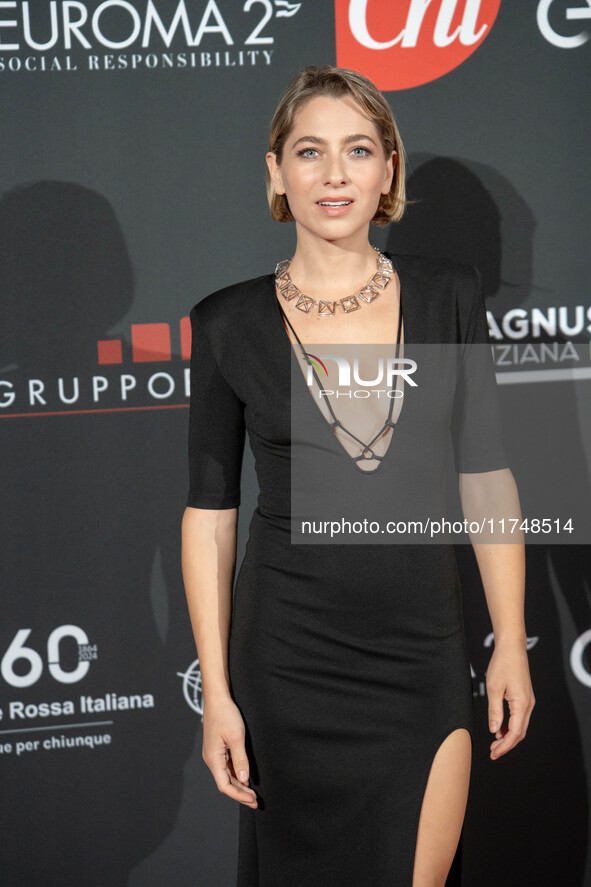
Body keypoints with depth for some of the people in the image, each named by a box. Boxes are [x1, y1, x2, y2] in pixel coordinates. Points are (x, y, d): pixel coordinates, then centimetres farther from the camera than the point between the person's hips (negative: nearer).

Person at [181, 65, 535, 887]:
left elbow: (485, 477, 3)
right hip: (288, 657, -1)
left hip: (423, 653, 1)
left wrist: (512, 642, 1)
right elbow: (210, 512, -2)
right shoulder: (229, 323, -3)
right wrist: (215, 691, -5)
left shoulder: (449, 295, 0)